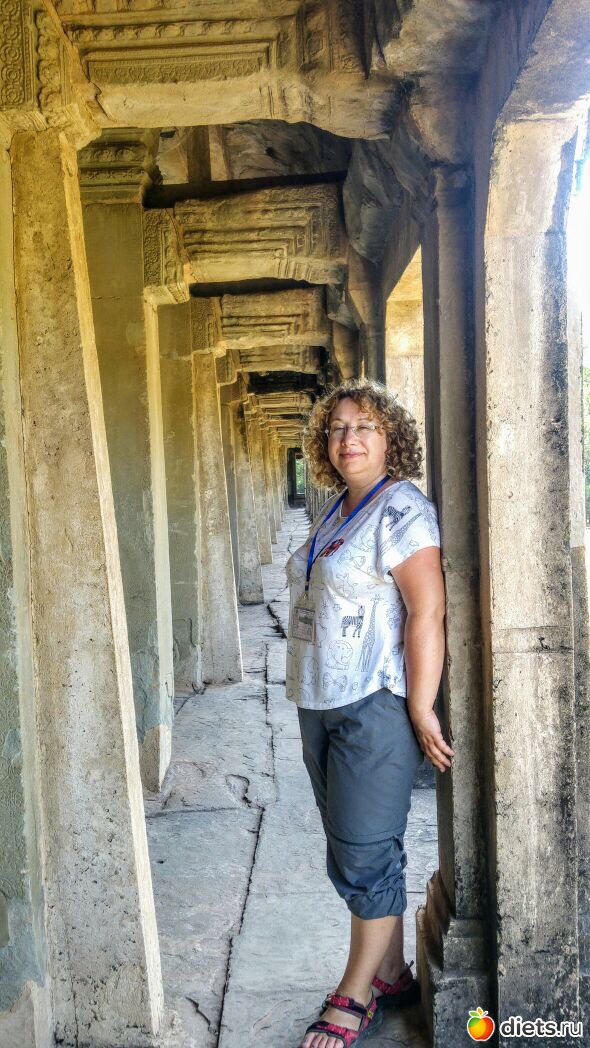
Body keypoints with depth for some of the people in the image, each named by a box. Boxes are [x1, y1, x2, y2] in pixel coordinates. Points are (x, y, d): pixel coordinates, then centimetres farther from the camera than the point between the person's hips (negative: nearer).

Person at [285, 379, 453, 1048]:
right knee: (358, 851, 16)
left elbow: (428, 611, -19)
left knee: (362, 858, 2)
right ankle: (391, 976, 31)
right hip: (321, 704, 9)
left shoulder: (401, 510, -14)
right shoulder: (335, 509, 13)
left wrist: (421, 712, -21)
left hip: (376, 707, -9)